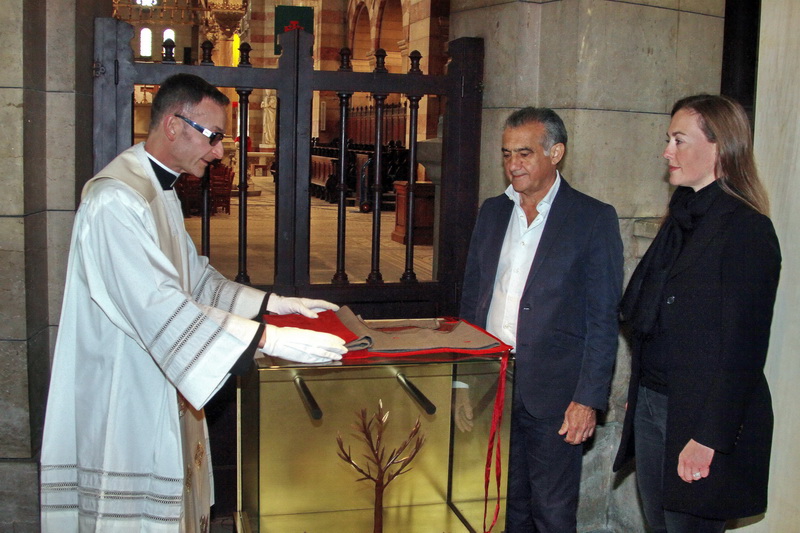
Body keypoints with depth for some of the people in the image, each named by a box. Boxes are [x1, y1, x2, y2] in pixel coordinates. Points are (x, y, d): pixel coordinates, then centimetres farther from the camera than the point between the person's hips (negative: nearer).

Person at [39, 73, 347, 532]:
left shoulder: (161, 192, 12)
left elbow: (194, 277, 17)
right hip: (124, 396, -10)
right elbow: (160, 307, -30)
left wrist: (276, 302, 6)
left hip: (159, 392, 10)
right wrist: (270, 340, -33)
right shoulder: (116, 200, -23)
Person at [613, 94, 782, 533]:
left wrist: (707, 439, -19)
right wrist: (638, 395, 11)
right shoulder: (681, 219, 12)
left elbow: (741, 345, -18)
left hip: (699, 414, -8)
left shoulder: (746, 229, -14)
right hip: (651, 403, 8)